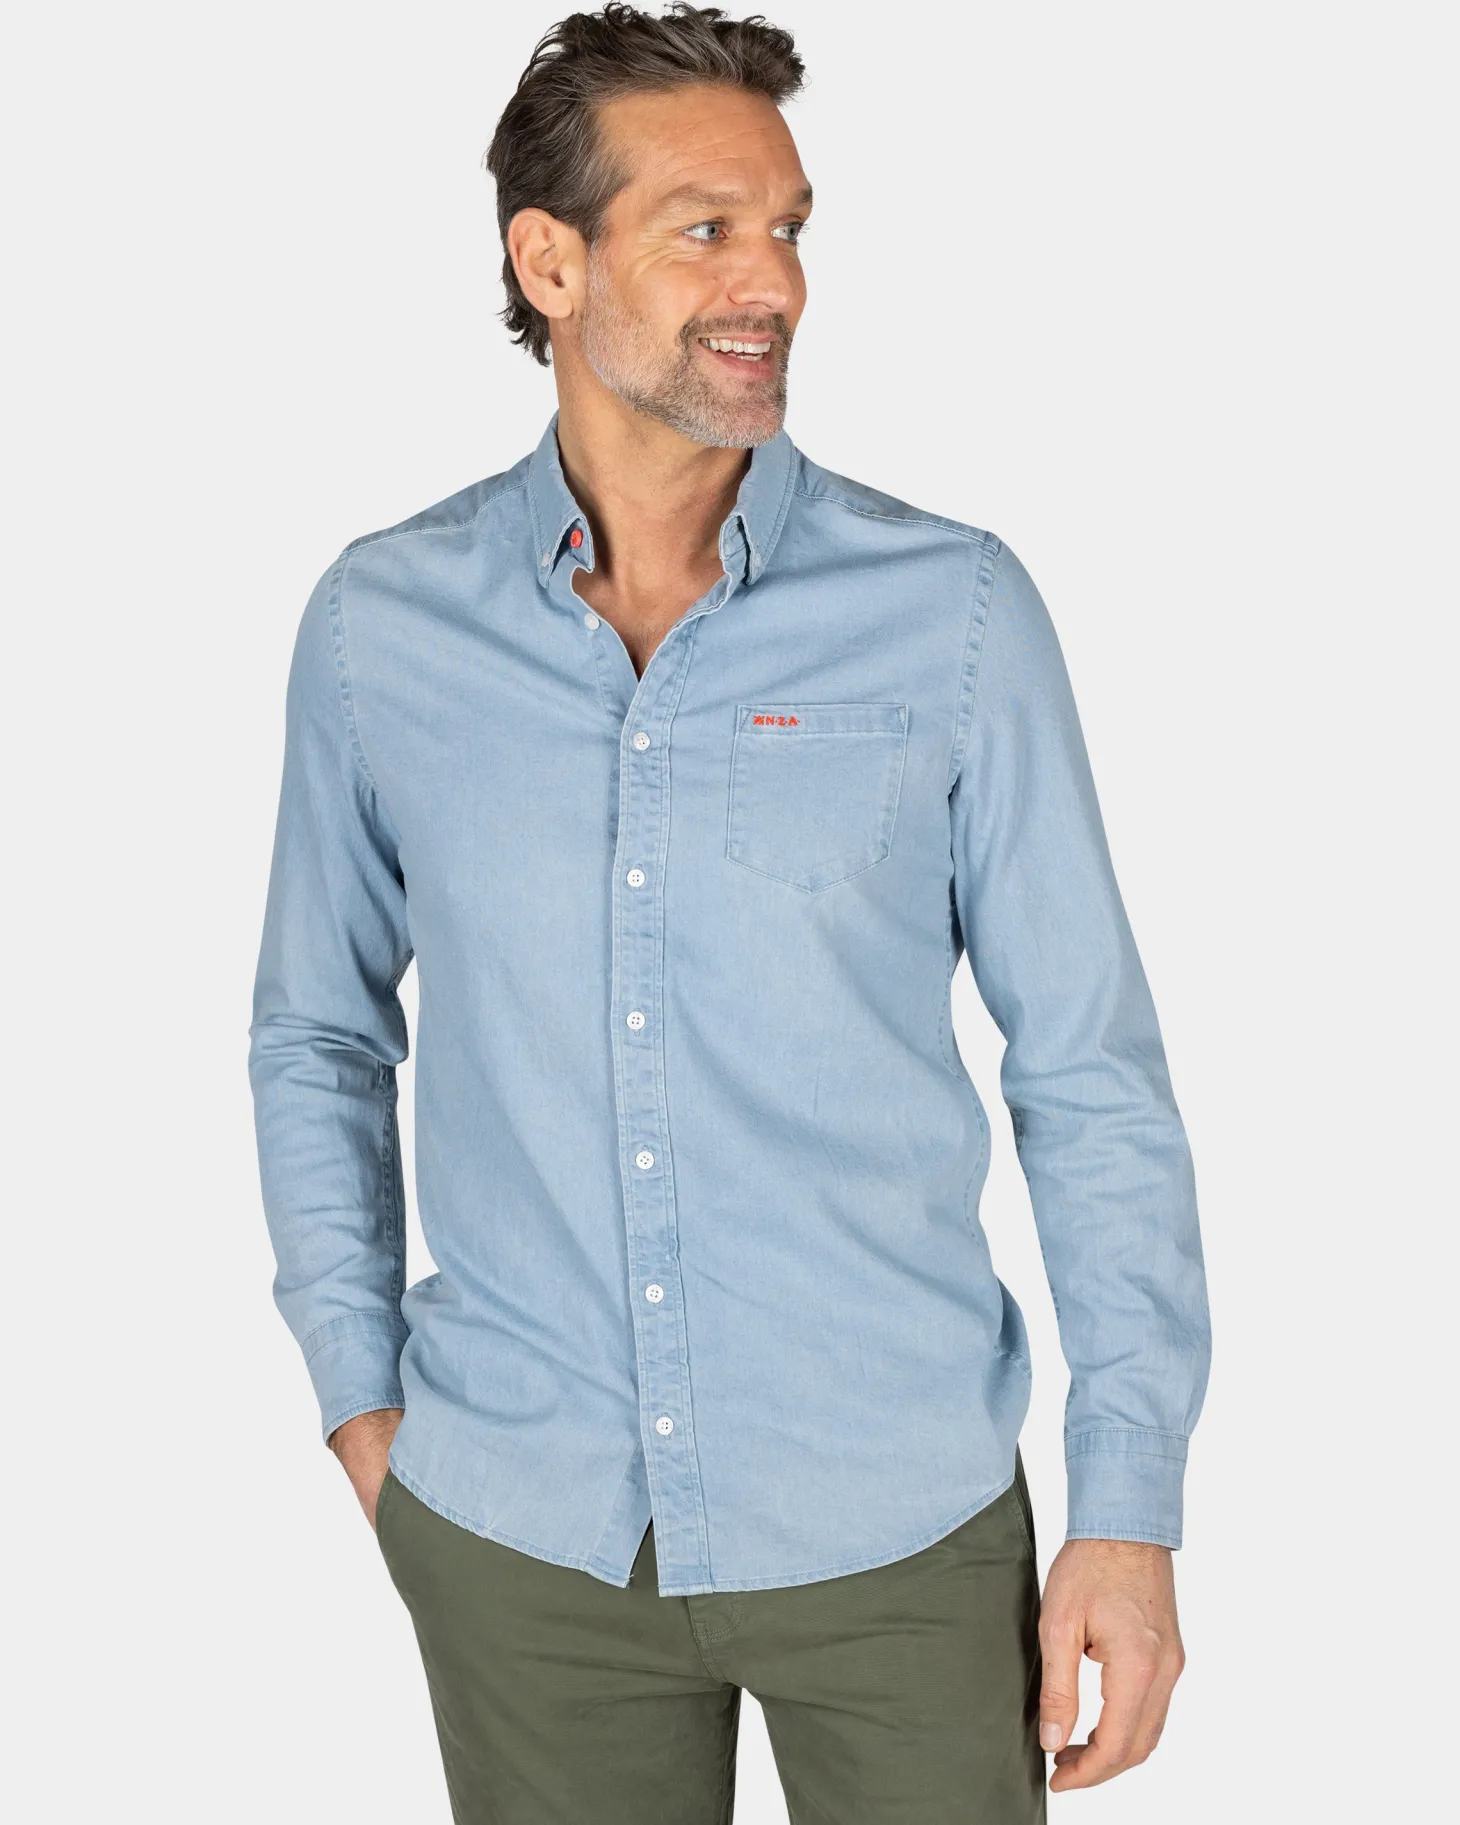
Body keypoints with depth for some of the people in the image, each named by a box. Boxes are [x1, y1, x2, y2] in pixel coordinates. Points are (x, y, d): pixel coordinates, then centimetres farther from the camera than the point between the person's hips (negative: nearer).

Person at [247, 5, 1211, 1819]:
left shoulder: (951, 611, -7)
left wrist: (1131, 1503, -7)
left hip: (895, 1526, -1)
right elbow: (316, 1034, 11)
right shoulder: (379, 623, -2)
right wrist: (356, 1393, 5)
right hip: (517, 1532, 1)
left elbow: (1091, 1074, -4)